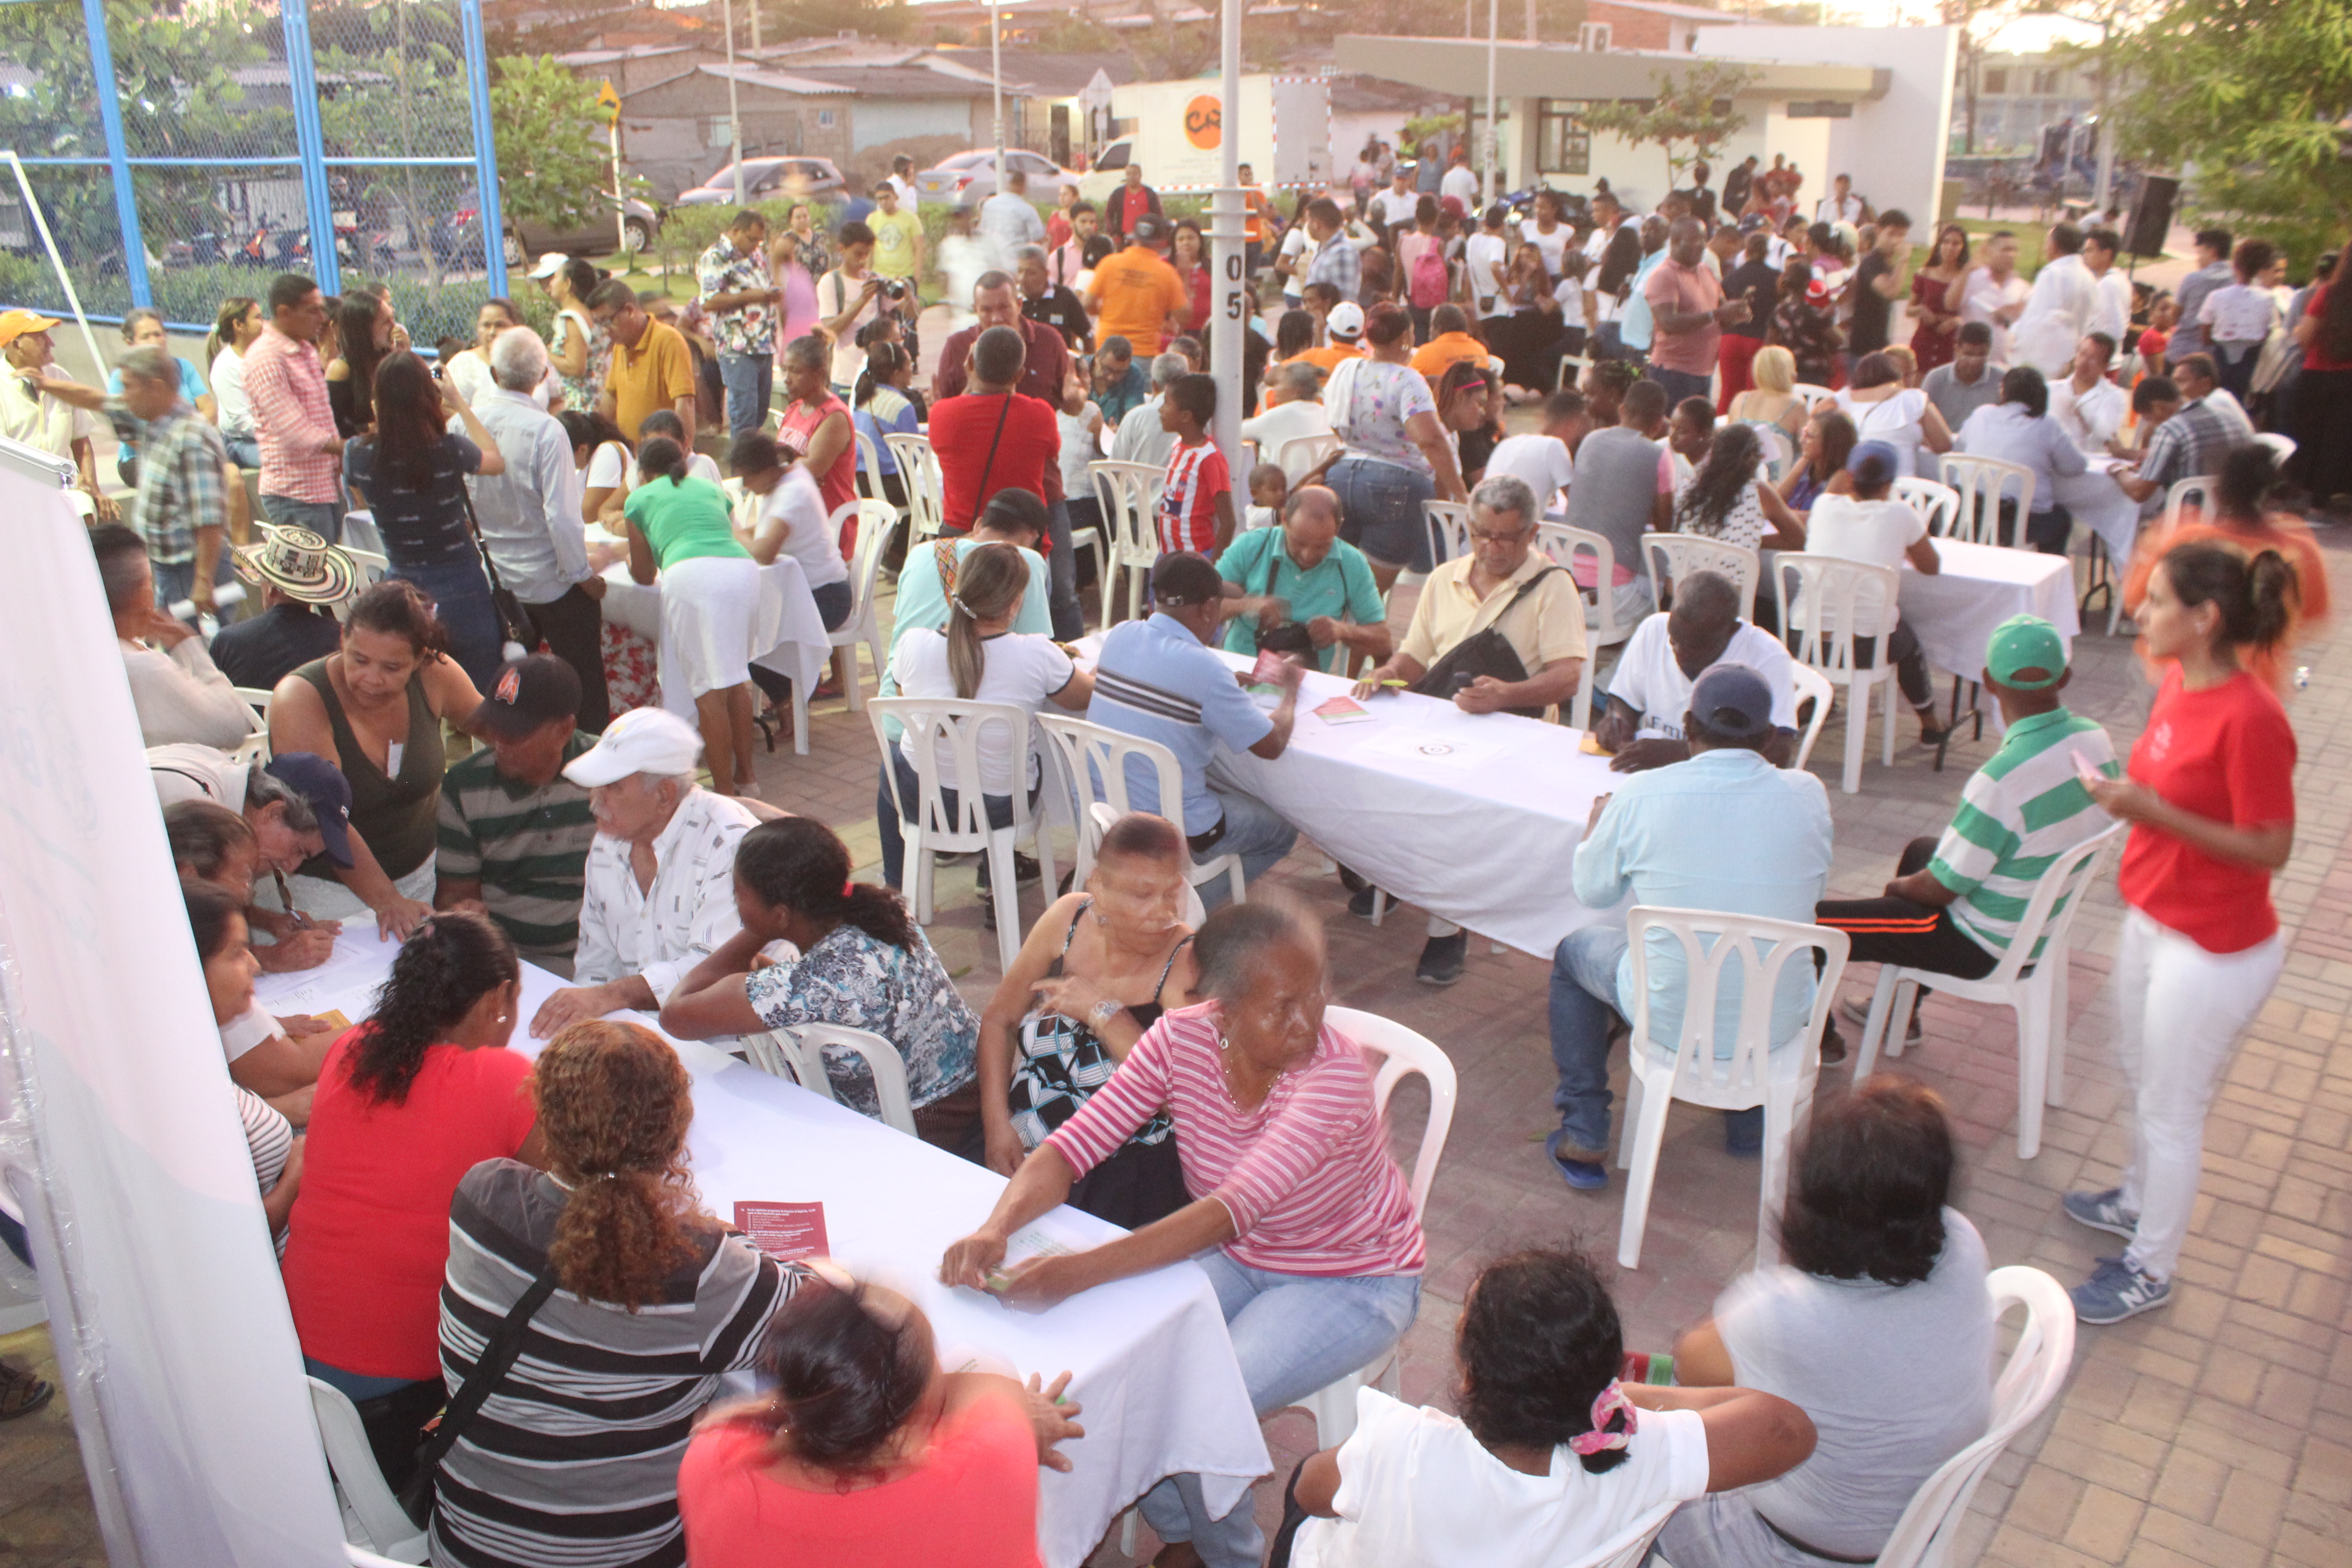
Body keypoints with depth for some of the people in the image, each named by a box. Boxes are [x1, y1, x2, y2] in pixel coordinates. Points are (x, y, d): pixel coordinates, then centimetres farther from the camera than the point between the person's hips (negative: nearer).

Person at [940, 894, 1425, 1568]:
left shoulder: (1337, 1073, -31)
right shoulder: (1181, 1039, -16)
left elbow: (1233, 1209, -39)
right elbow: (1076, 1142, -18)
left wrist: (1079, 1272, -47)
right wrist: (996, 1228, -37)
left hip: (1354, 1282, -5)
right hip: (1239, 1259, 5)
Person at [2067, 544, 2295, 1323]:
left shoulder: (2250, 719, -28)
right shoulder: (2178, 683, -1)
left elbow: (2271, 848, -24)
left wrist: (2154, 813, -28)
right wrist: (2124, 793, 1)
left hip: (2214, 951, -9)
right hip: (2153, 918, 9)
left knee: (2170, 1111, 8)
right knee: (2140, 1076, 27)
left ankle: (2150, 1271, 27)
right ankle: (2139, 1201, 51)